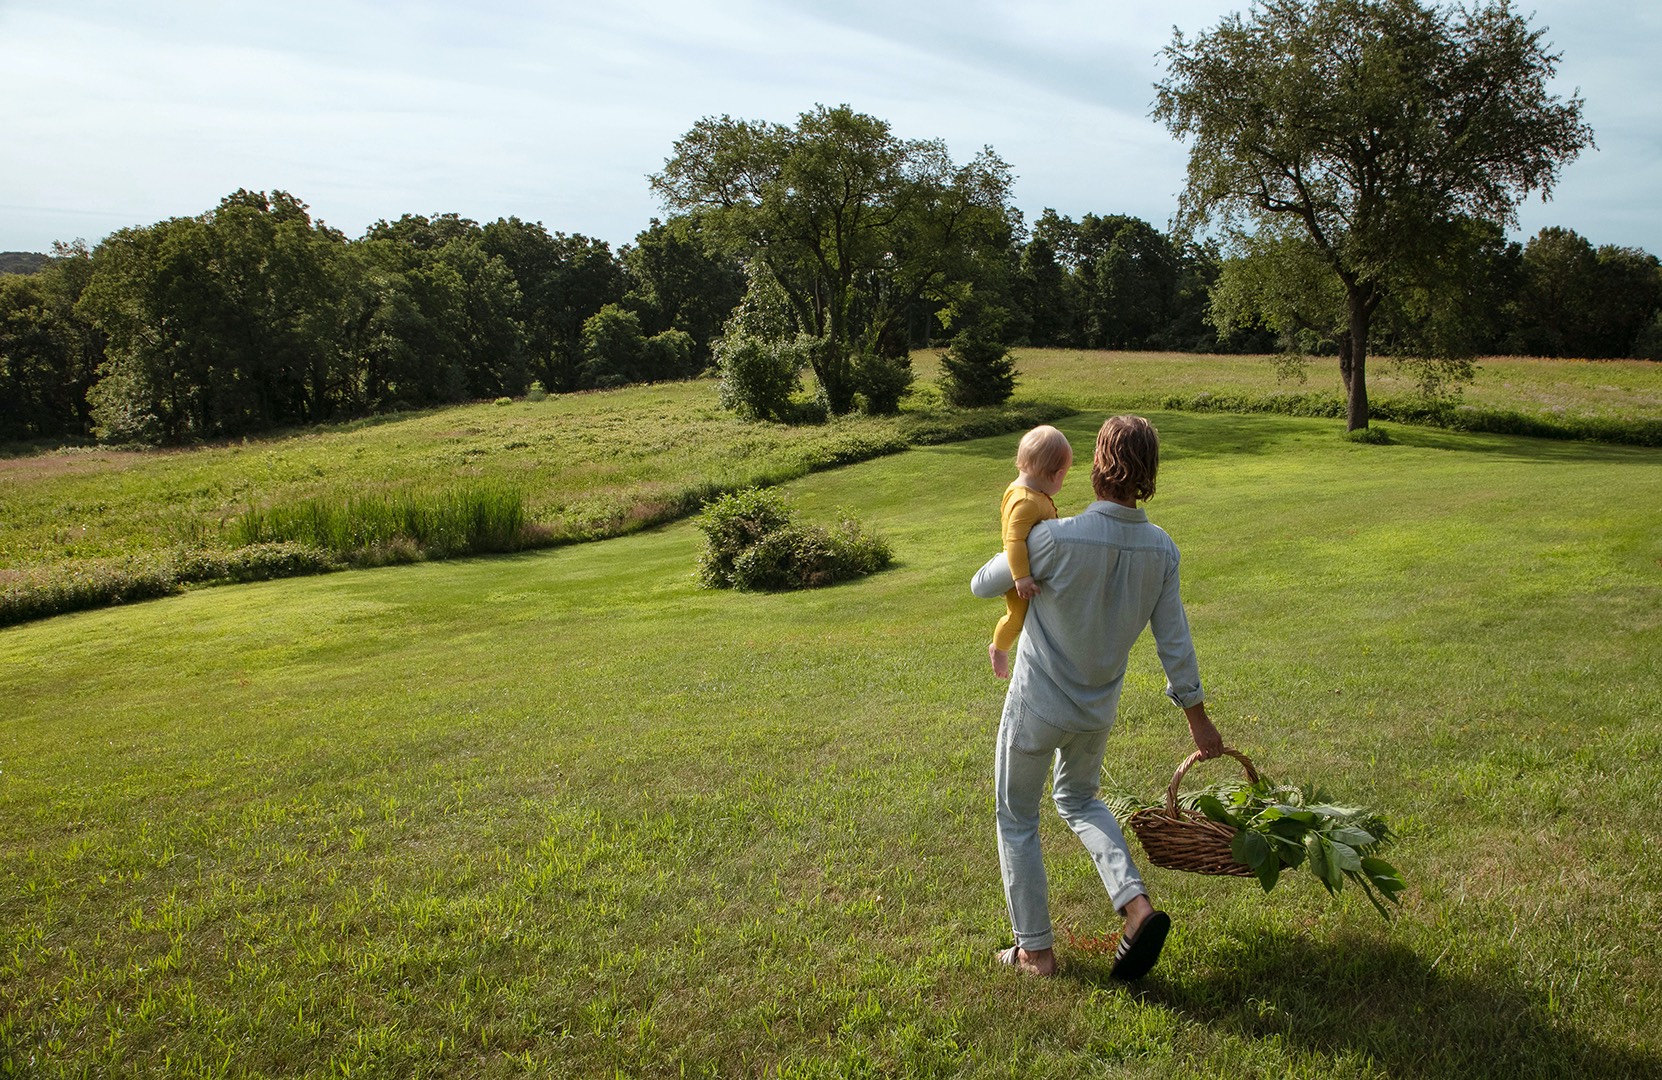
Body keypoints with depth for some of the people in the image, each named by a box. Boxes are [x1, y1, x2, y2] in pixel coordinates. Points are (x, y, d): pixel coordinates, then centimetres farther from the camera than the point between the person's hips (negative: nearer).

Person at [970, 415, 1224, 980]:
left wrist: (1018, 556, 10)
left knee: (1016, 819, 14)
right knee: (1078, 798, 30)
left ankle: (1036, 950, 22)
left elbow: (983, 586, -12)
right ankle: (1137, 905, 12)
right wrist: (1197, 716, 9)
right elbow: (1174, 641, -3)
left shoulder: (1057, 538, -28)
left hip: (1037, 706, -5)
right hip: (1099, 708, 5)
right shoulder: (1161, 549, -11)